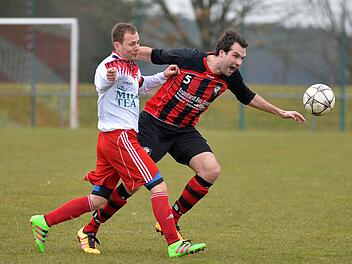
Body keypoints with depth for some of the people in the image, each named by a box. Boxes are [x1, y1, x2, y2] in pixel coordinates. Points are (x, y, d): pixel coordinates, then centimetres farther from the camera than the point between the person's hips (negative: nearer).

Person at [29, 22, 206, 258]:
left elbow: (140, 85, 42)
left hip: (109, 139, 10)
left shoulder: (132, 67, 18)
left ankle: (44, 222, 14)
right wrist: (108, 77, -59)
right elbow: (101, 84, -36)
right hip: (119, 137, -10)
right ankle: (174, 244, -13)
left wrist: (163, 76, 27)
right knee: (159, 187, -12)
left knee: (98, 200, 11)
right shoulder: (112, 64, -11)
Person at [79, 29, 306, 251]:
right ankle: (91, 229, 3)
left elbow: (248, 97, 17)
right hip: (153, 123, -5)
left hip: (184, 131, 6)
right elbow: (151, 54, -9)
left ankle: (170, 221, 1)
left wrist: (280, 112, 22)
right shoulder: (187, 58, -20)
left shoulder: (231, 77, -3)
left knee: (211, 171, -15)